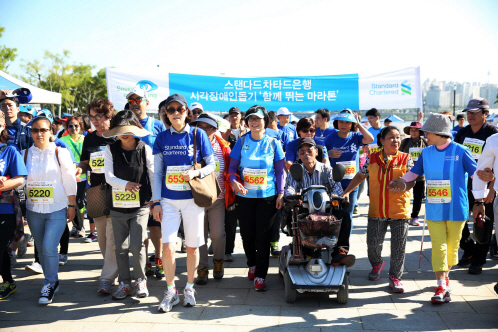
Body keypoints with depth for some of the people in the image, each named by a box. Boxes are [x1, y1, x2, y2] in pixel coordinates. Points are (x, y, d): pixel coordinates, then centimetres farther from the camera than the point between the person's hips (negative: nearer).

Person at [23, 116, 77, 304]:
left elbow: (69, 180, -2)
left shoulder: (60, 153, -3)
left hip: (57, 210, -4)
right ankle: (52, 282, 28)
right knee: (41, 249, 11)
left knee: (49, 247, -12)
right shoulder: (25, 154, 5)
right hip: (34, 210, 4)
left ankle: (49, 285, 4)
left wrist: (72, 205, -3)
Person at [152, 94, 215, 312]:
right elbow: (157, 173, 6)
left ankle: (189, 288, 26)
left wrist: (196, 173, -17)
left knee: (192, 247, 6)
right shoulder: (162, 138, 4)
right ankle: (170, 291, 11)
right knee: (168, 247, -8)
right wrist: (156, 202, 1)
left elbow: (212, 164, 3)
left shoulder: (198, 135, 0)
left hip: (192, 199, -1)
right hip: (169, 201, 1)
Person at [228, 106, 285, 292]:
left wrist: (280, 193, -3)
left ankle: (260, 276, 7)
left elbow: (280, 171, 4)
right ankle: (252, 264, 34)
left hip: (267, 196, -1)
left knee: (263, 236, -1)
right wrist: (234, 181, -16)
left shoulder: (272, 143, 2)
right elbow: (232, 168, 4)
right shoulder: (241, 142, 3)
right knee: (247, 234, 8)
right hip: (244, 196, 1)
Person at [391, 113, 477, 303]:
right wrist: (401, 181, -4)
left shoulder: (460, 151, -7)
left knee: (452, 247, 9)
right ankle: (441, 287, -1)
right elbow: (414, 172, 16)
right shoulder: (426, 153, 6)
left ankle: (445, 276, 32)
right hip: (434, 210, 3)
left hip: (456, 209, -3)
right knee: (438, 247, -3)